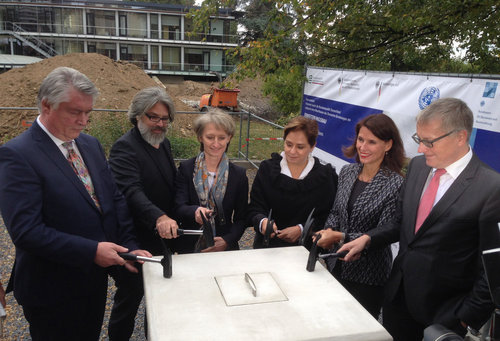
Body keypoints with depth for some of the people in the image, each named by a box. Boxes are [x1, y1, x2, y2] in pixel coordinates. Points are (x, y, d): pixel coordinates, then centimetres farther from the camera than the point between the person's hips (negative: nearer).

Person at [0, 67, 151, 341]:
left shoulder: (91, 144, 4)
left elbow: (115, 199, 6)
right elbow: (25, 230, -24)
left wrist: (128, 246, -5)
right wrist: (91, 251, -26)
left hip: (95, 280, 7)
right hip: (53, 291, -6)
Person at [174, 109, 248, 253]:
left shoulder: (239, 174, 7)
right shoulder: (185, 168, 4)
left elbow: (241, 218, 8)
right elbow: (179, 209, -5)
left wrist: (227, 241, -9)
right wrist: (195, 211, -27)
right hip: (189, 247, -2)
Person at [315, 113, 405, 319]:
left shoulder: (394, 184, -18)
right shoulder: (347, 172, 1)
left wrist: (339, 236, -23)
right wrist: (328, 230, -8)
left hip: (367, 278, -5)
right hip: (337, 267, 5)